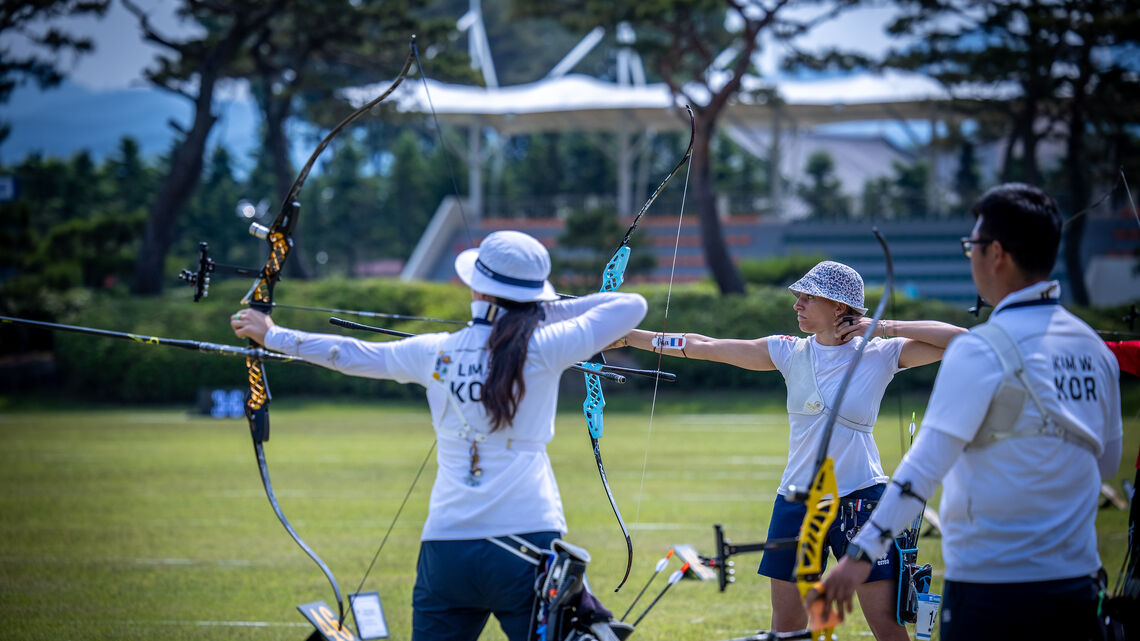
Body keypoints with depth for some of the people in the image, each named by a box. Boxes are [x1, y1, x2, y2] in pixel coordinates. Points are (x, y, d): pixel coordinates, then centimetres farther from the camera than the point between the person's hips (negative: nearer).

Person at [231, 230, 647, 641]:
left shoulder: (435, 353, 7)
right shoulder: (542, 350, -3)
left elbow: (352, 354, 22)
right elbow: (632, 306, 7)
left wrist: (273, 336, 38)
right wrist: (547, 310, 14)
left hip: (446, 549, 3)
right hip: (528, 544, -3)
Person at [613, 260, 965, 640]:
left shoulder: (880, 353, -5)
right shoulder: (790, 353, 3)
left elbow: (961, 340, -11)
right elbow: (704, 347, 4)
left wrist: (886, 328, -13)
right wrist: (628, 337, 4)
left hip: (861, 500, -4)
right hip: (798, 503, 4)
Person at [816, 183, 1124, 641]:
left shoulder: (982, 351, -13)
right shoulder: (1095, 350, 7)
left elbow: (928, 462, -18)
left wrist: (863, 551, -18)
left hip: (993, 585, -6)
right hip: (1076, 587, 6)